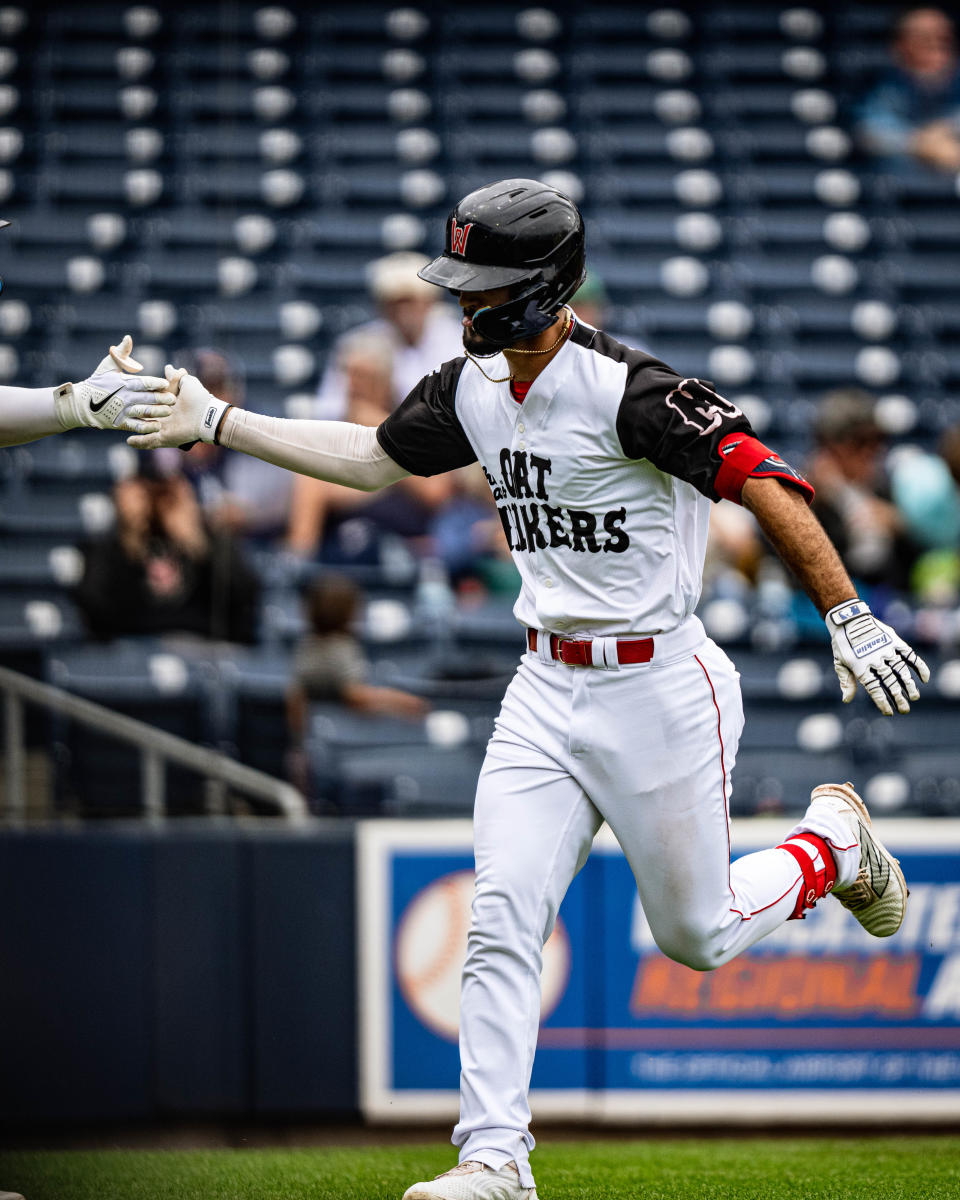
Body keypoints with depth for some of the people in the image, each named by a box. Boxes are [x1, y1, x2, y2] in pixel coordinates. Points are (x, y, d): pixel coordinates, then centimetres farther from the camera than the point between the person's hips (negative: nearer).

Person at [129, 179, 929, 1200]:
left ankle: (831, 839, 37)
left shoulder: (627, 391, -22)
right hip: (545, 694, 6)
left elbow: (764, 482, -24)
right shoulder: (476, 388, 2)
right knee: (501, 921, -6)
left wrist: (849, 620, -30)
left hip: (658, 690, -6)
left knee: (697, 937, 9)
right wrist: (215, 422, 14)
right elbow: (373, 457, 17)